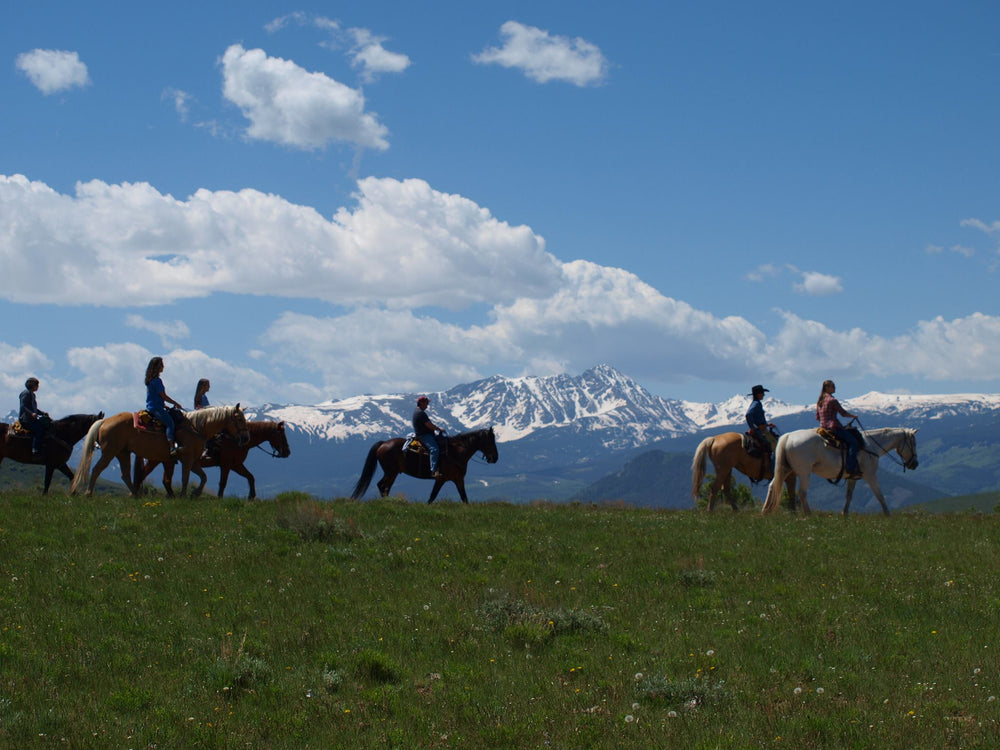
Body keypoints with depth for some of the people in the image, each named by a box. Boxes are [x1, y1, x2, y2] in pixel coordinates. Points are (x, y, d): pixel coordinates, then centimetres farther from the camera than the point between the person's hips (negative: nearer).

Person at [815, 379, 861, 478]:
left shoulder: (819, 401, 14)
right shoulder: (832, 401, -12)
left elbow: (817, 418, 18)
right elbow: (843, 413, -7)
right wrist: (854, 416, 9)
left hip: (823, 428, 10)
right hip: (833, 428, -10)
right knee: (853, 441, -13)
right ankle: (850, 470, -23)